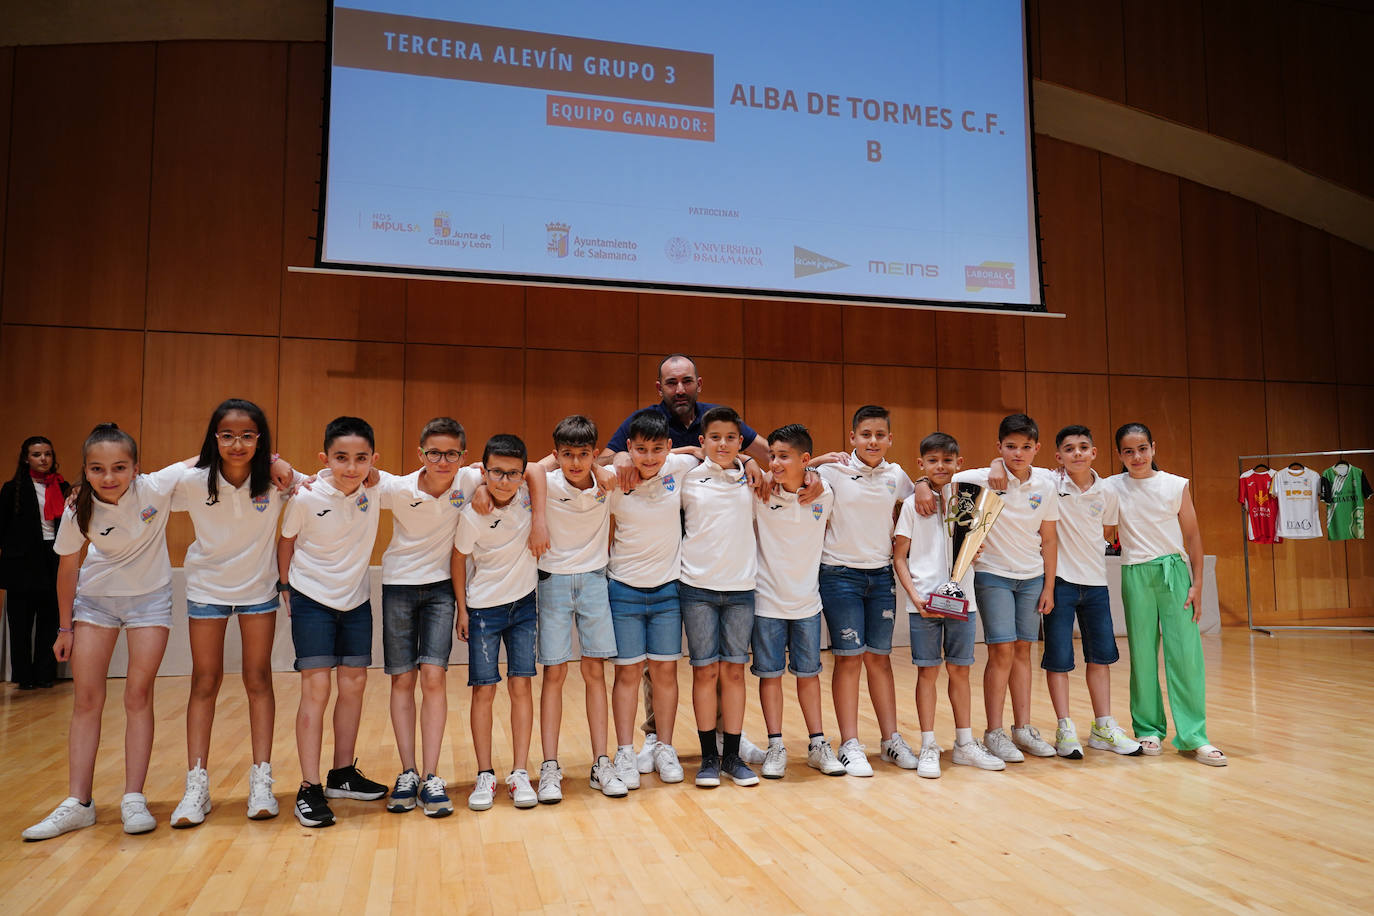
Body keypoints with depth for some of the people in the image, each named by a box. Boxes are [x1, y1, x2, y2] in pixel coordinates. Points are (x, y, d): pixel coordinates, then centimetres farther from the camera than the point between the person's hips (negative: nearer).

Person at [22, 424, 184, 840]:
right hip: (95, 597, 2)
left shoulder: (156, 487, -25)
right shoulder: (78, 511, -19)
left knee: (139, 695, -2)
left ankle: (134, 800, 5)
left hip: (149, 597, -1)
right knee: (86, 699, 0)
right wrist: (65, 627, 4)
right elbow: (68, 567, -5)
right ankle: (77, 804, 8)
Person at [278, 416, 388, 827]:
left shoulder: (375, 490, -14)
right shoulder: (307, 499, -19)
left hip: (356, 600, 4)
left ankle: (343, 774, 25)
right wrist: (286, 586, 5)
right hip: (312, 599, -4)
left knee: (354, 684, 9)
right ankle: (309, 789, -2)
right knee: (316, 687, -9)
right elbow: (286, 541, -2)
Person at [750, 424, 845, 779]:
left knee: (808, 672, 12)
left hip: (807, 600, 2)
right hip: (768, 599, -2)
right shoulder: (759, 494, -11)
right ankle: (775, 747, 17)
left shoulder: (825, 495, -4)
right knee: (770, 673, 5)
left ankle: (817, 744, 23)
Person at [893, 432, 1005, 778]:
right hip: (923, 601, -3)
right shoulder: (912, 503, 0)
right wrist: (915, 596, -12)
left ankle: (965, 744, 19)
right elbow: (899, 557, -1)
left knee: (960, 670, 9)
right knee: (928, 671, 1)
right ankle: (928, 747, 9)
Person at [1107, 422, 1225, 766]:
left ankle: (1192, 736, 3)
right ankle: (1148, 729, 17)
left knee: (1186, 653, -4)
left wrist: (1197, 583, 1)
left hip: (1174, 570, 0)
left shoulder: (1176, 485, 2)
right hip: (1136, 575, 0)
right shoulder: (1112, 488, 2)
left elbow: (1193, 537, 5)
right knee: (1142, 655, 4)